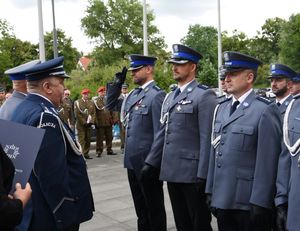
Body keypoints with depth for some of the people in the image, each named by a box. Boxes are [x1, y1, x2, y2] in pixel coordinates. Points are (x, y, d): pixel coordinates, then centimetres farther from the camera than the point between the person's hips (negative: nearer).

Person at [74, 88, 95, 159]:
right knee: (82, 140, -8)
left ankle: (86, 154, 14)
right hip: (81, 125, -5)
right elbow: (77, 114, -7)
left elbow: (93, 113, 11)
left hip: (89, 125, 5)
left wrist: (91, 122, -5)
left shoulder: (91, 103, 13)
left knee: (88, 140, 6)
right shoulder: (77, 102, -1)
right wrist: (84, 122, -12)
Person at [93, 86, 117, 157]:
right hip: (100, 122, -5)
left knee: (109, 137, 9)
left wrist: (113, 119, 9)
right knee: (100, 138, -2)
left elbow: (111, 110, 15)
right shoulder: (95, 99, 1)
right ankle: (99, 151, 5)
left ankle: (109, 150, 19)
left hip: (108, 121, 5)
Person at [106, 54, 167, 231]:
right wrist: (117, 83, 9)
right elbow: (111, 105, 22)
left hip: (147, 162, -8)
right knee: (140, 207, 19)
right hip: (133, 160, 8)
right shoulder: (134, 94, 11)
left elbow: (160, 133, -17)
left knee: (154, 208, 8)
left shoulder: (157, 95, -14)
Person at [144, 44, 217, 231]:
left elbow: (207, 138, -14)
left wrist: (203, 174, -17)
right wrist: (151, 162, 12)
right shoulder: (170, 97, 15)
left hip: (192, 172, -7)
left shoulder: (205, 95, -9)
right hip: (172, 170, 7)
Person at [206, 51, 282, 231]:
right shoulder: (221, 108, 11)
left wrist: (260, 203, -15)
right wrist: (211, 191, 11)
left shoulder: (265, 110, -10)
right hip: (222, 200, 6)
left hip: (249, 203, -6)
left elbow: (267, 161, -14)